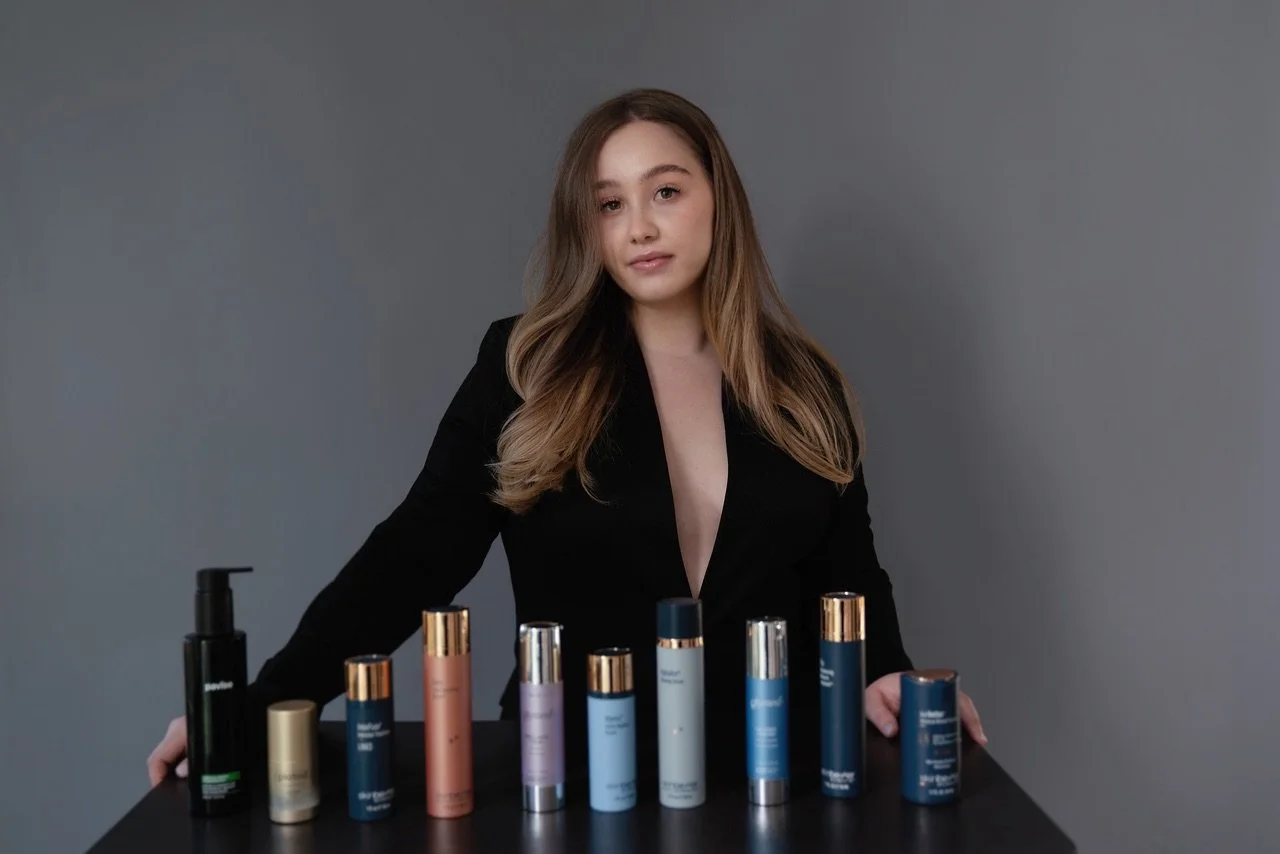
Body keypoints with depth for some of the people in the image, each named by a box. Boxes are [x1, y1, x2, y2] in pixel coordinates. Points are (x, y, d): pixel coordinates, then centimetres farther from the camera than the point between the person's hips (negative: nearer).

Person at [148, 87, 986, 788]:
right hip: (574, 771, -1)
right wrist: (264, 701, -18)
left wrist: (885, 674, -12)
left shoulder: (802, 385, 1)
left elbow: (847, 570, 7)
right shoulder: (527, 367, -6)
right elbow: (417, 552, -9)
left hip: (769, 774, 2)